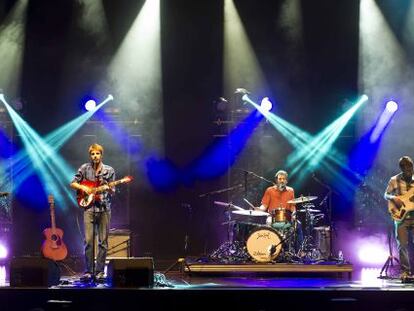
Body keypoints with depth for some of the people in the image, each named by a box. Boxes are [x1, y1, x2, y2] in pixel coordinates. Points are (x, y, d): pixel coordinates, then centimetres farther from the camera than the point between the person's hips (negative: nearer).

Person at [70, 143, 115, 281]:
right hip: (89, 208, -1)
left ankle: (100, 271, 7)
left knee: (103, 242, 1)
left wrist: (109, 189, -15)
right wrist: (83, 188, -6)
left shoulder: (109, 170, 5)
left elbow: (112, 192, 7)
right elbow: (73, 183, 11)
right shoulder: (84, 168, 5)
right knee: (88, 241, -6)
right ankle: (88, 271, 1)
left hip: (104, 209, 1)